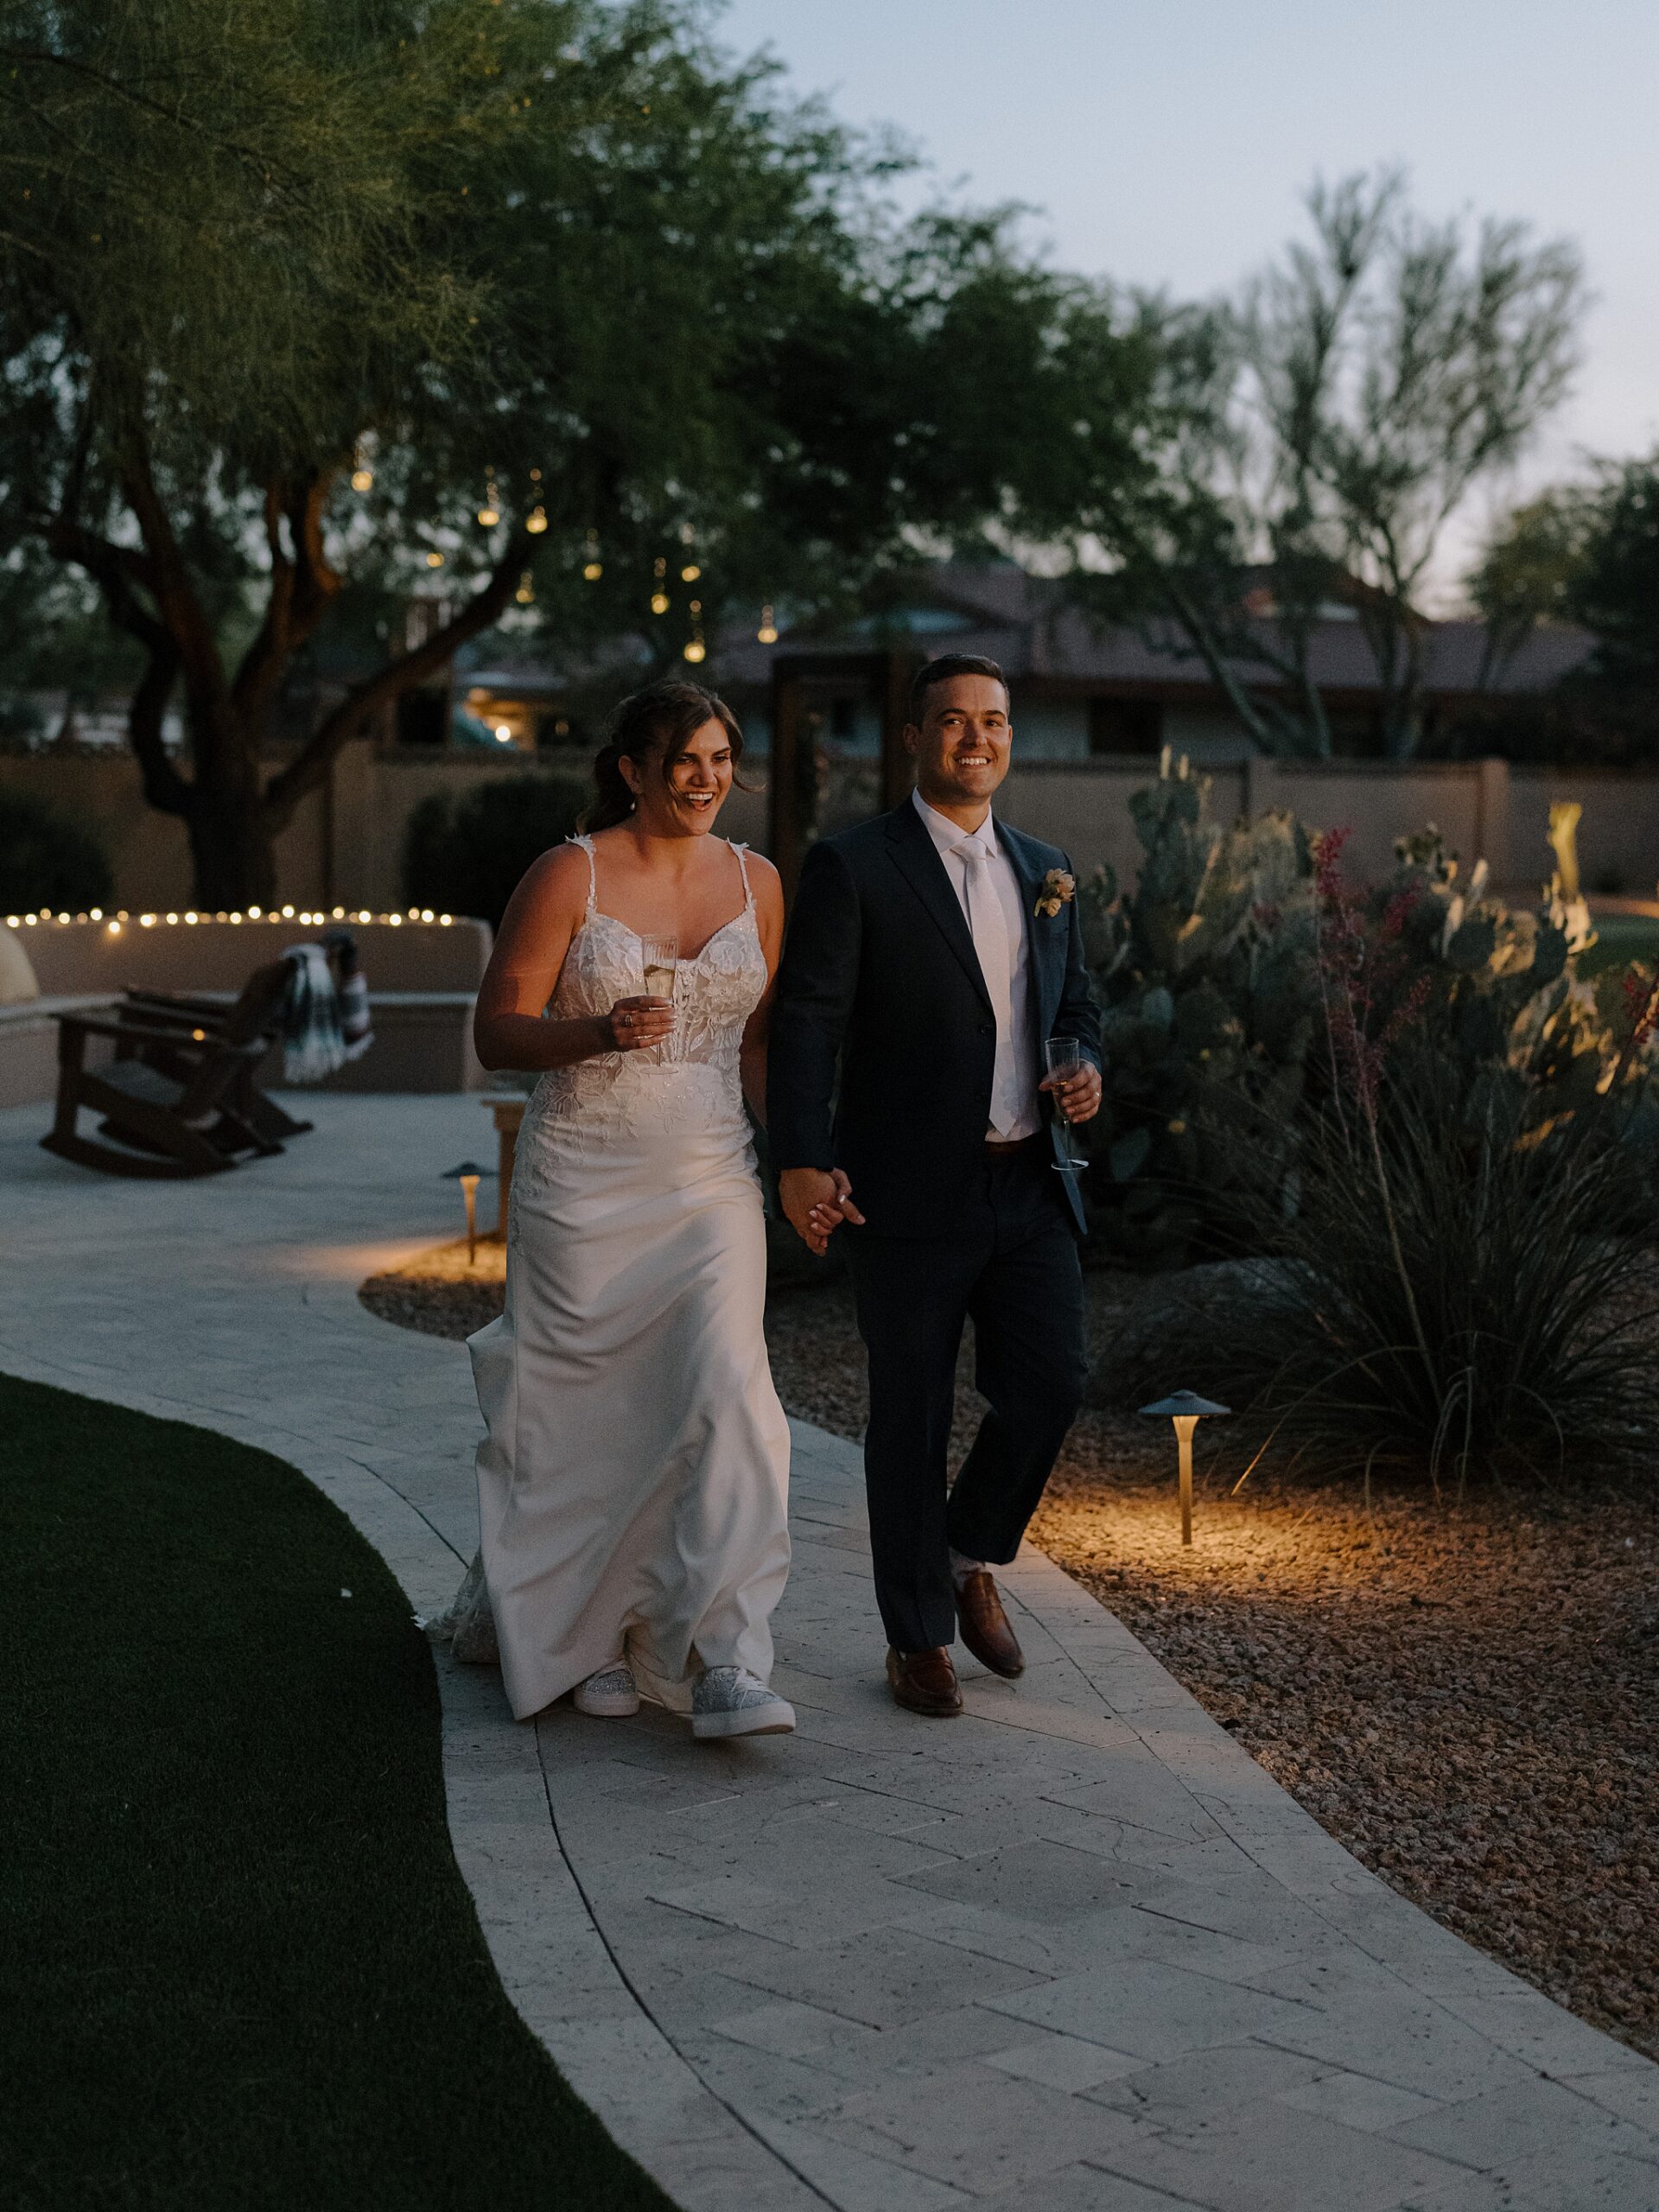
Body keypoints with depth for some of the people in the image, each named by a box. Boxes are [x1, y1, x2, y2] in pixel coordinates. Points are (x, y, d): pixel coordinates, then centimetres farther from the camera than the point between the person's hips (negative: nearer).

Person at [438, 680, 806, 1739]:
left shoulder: (755, 882, 7)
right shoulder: (569, 875, -6)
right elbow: (497, 1033, -5)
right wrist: (601, 1034, -23)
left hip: (712, 1183, 3)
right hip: (585, 1184, -2)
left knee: (727, 1393, -13)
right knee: (589, 1415, 6)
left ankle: (727, 1667, -13)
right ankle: (591, 1636, 26)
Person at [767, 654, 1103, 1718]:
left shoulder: (1047, 870, 13)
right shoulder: (853, 866, -5)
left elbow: (1076, 1002, 22)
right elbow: (808, 1020, -10)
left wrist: (1086, 1069, -1)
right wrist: (801, 1158, -20)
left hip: (1031, 1186, 5)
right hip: (910, 1191, -4)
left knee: (1051, 1383, -3)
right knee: (912, 1418, 4)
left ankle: (971, 1557, 25)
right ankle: (919, 1635, 20)